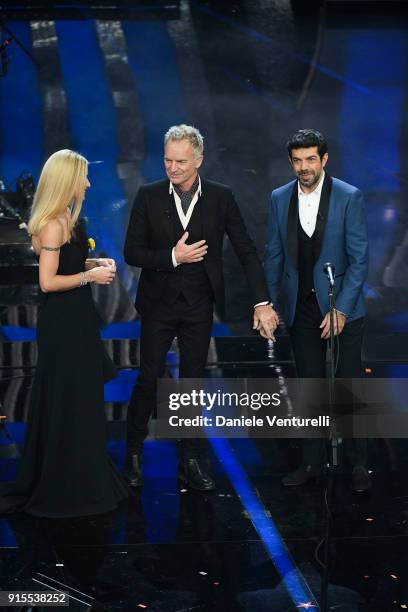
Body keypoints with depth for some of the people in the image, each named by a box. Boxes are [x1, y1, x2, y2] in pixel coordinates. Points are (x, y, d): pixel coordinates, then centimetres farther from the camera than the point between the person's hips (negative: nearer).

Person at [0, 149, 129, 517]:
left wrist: (95, 263, 5)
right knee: (66, 403, 1)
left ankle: (84, 477, 31)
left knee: (83, 400, 17)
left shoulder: (67, 219, 9)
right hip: (64, 324, -10)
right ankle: (63, 490, 15)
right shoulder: (53, 224, -19)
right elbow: (48, 281, -22)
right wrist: (90, 275, -17)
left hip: (77, 320, 10)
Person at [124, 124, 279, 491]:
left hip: (199, 306, 1)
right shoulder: (149, 196, -6)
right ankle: (134, 454, 21)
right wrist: (173, 257, -20)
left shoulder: (221, 198, -5)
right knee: (149, 380, 3)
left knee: (193, 382, 10)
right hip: (158, 305, -1)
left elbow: (247, 251, -4)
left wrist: (262, 302, -11)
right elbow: (132, 252, -5)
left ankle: (190, 460, 22)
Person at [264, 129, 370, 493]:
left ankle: (359, 465, 16)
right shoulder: (280, 199, 2)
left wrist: (341, 309, -17)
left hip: (343, 307, -3)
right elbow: (273, 255, 8)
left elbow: (360, 258, -12)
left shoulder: (349, 197, -10)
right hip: (301, 309, 3)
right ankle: (312, 463, 20)